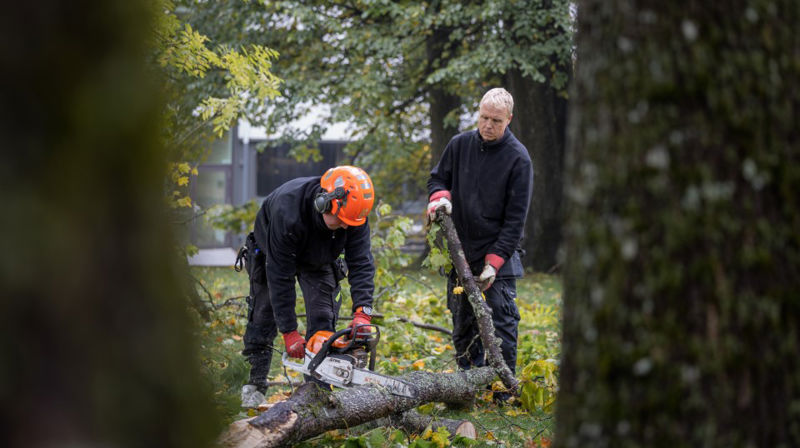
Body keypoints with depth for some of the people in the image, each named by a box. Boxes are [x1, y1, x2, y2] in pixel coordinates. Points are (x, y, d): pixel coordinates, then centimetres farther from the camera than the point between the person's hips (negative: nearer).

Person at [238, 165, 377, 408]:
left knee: (323, 321, -8)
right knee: (263, 318, 1)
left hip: (319, 259, 3)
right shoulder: (287, 211, -44)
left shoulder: (354, 214, -33)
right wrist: (289, 332, -36)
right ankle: (255, 384, 13)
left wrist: (362, 313, -43)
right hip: (273, 253, -3)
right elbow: (280, 277, -38)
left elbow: (361, 265, -29)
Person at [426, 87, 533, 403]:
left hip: (499, 254, -5)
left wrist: (495, 261, -17)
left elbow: (516, 217, -11)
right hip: (460, 252, 5)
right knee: (463, 324, 10)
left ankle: (504, 391, -3)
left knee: (502, 322, -7)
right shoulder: (460, 145, 3)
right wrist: (440, 196, -9)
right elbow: (438, 177, 17)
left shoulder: (517, 158, -10)